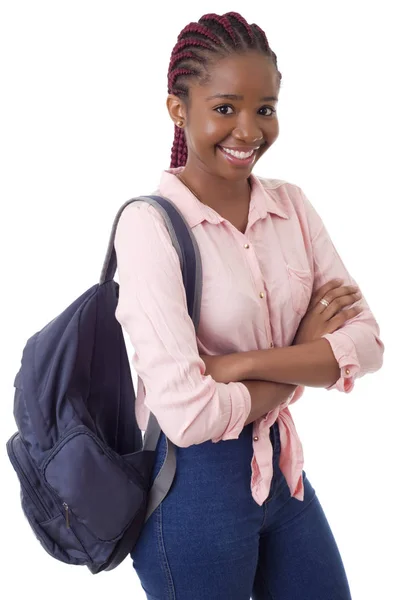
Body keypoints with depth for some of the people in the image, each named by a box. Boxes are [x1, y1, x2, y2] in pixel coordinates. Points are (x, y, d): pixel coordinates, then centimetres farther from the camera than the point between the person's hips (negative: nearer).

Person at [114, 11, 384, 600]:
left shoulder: (291, 205, 0)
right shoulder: (149, 224, -18)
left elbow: (367, 342, -6)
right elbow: (187, 414, -25)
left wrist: (246, 363, -20)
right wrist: (304, 359, -10)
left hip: (283, 466, 6)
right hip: (195, 483, -5)